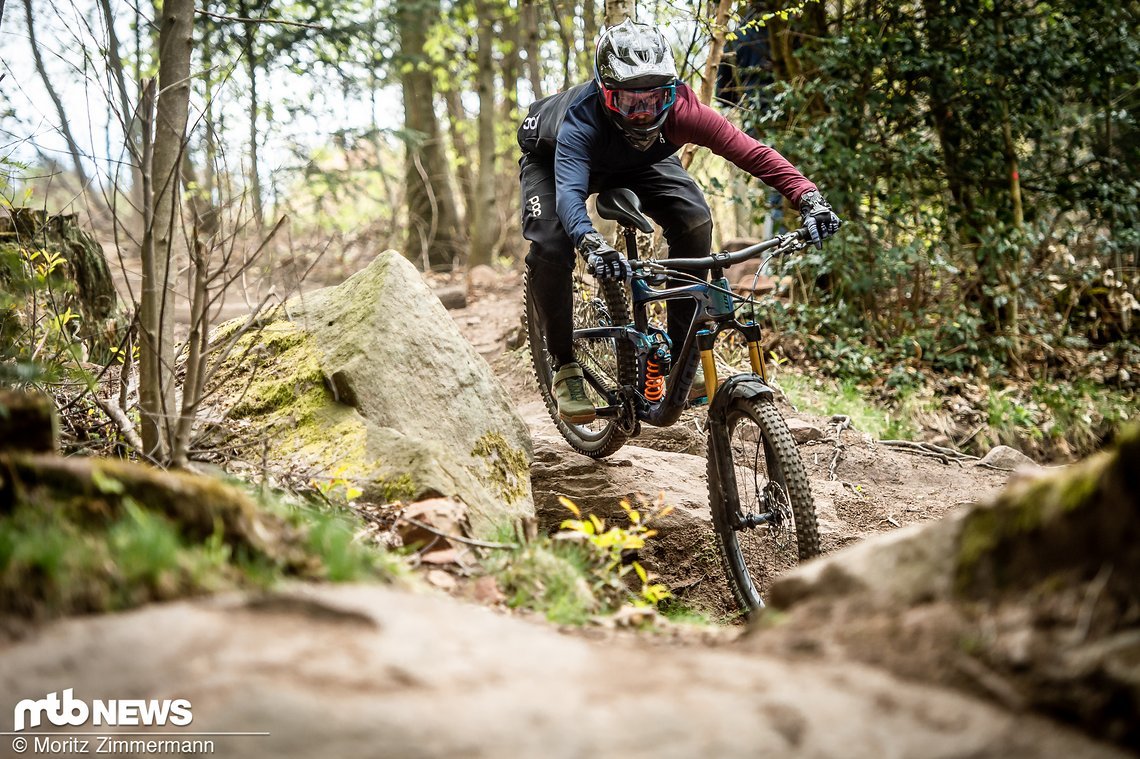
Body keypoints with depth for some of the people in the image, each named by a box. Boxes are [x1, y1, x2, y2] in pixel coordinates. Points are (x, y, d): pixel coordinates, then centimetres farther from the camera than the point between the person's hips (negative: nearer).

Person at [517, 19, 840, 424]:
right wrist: (593, 245, -77)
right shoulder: (583, 118, -43)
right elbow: (570, 193, -57)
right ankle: (565, 367, -6)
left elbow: (752, 152, -38)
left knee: (694, 221, -21)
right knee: (549, 249, -28)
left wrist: (810, 199, -52)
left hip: (636, 161, 3)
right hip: (551, 160, -3)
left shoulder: (679, 109, -36)